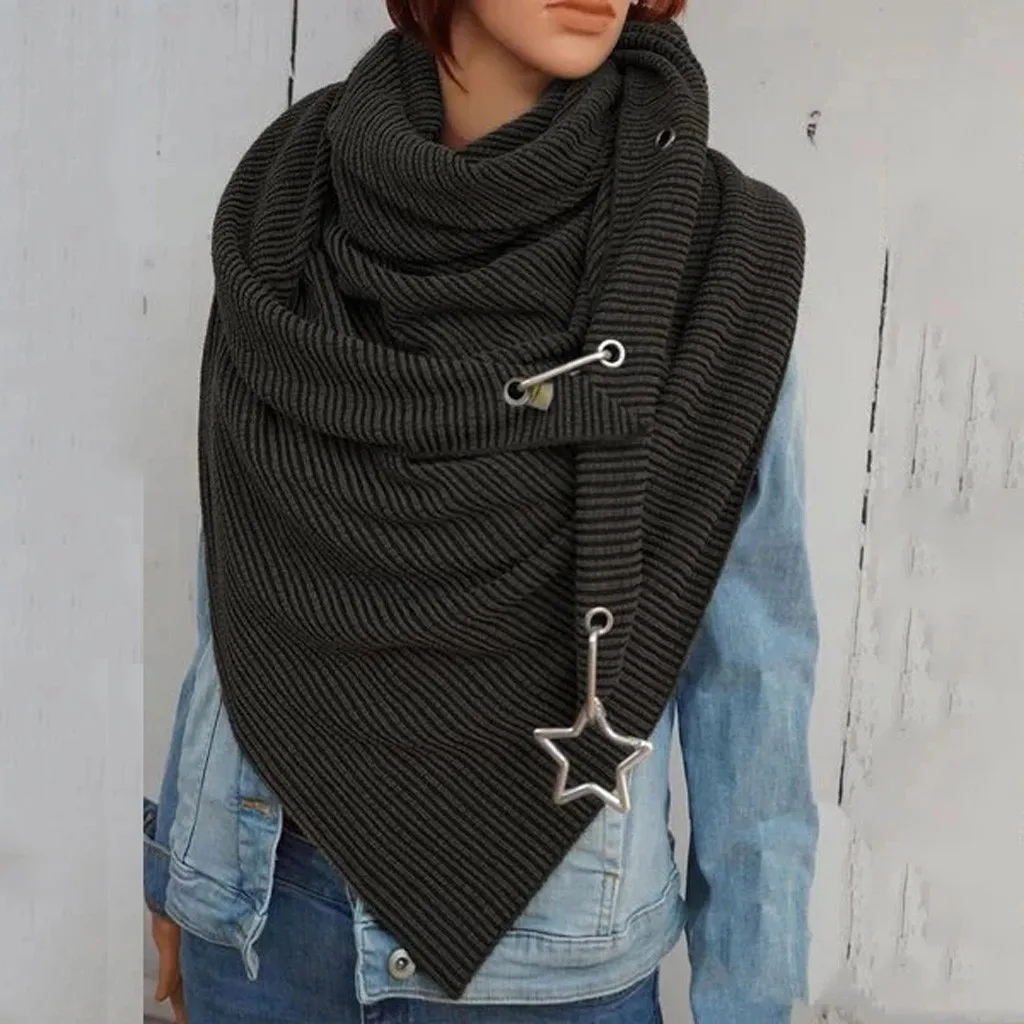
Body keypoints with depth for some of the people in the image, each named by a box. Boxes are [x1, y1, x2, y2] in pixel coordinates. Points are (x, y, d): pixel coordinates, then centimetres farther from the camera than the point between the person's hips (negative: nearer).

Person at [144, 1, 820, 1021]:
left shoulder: (703, 247, -12)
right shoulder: (290, 205, -3)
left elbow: (748, 653, -8)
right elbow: (238, 565, 6)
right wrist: (177, 856, 12)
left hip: (544, 936, -2)